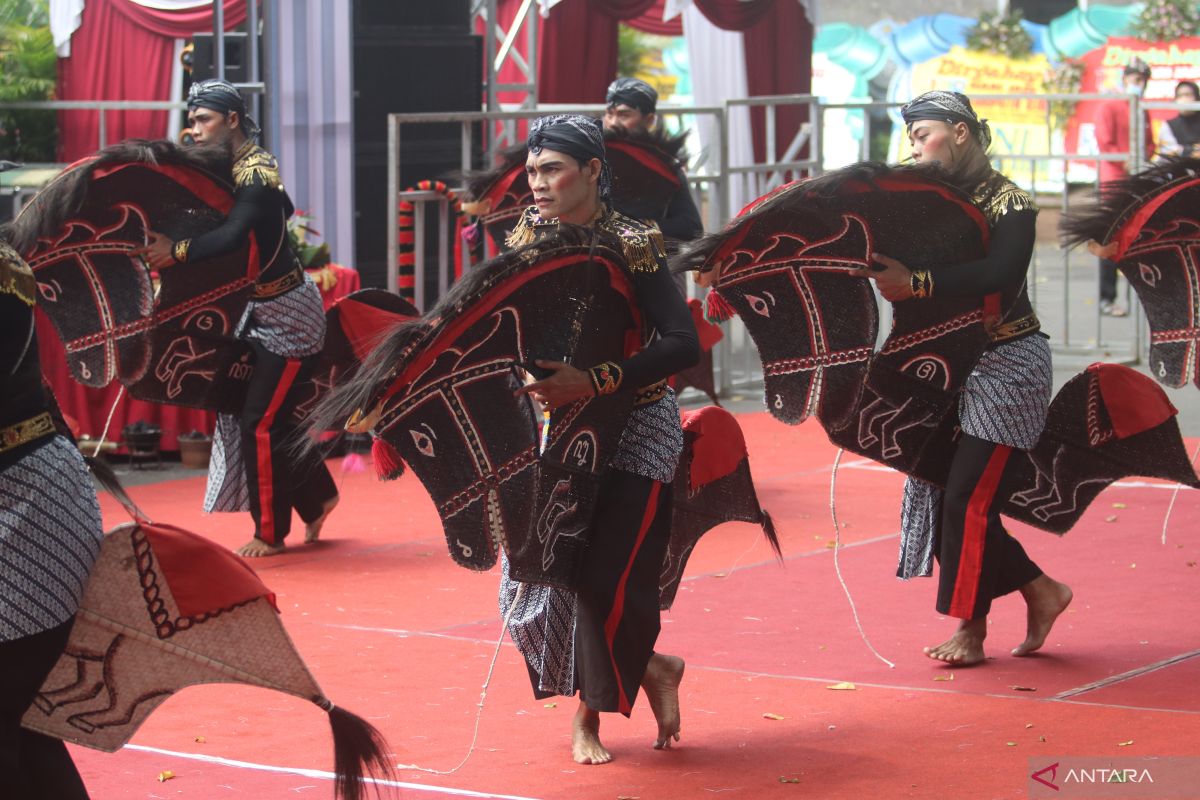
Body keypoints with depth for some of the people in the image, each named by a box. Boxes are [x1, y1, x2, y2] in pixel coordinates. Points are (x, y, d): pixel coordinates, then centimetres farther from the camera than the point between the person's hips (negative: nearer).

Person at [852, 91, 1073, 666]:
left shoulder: (1008, 203, -12)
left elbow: (998, 273, -29)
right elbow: (896, 263, -1)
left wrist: (917, 284, -35)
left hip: (1007, 364, -7)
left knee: (967, 495, -8)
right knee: (938, 491, 4)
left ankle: (972, 627, 6)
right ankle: (1040, 591, 17)